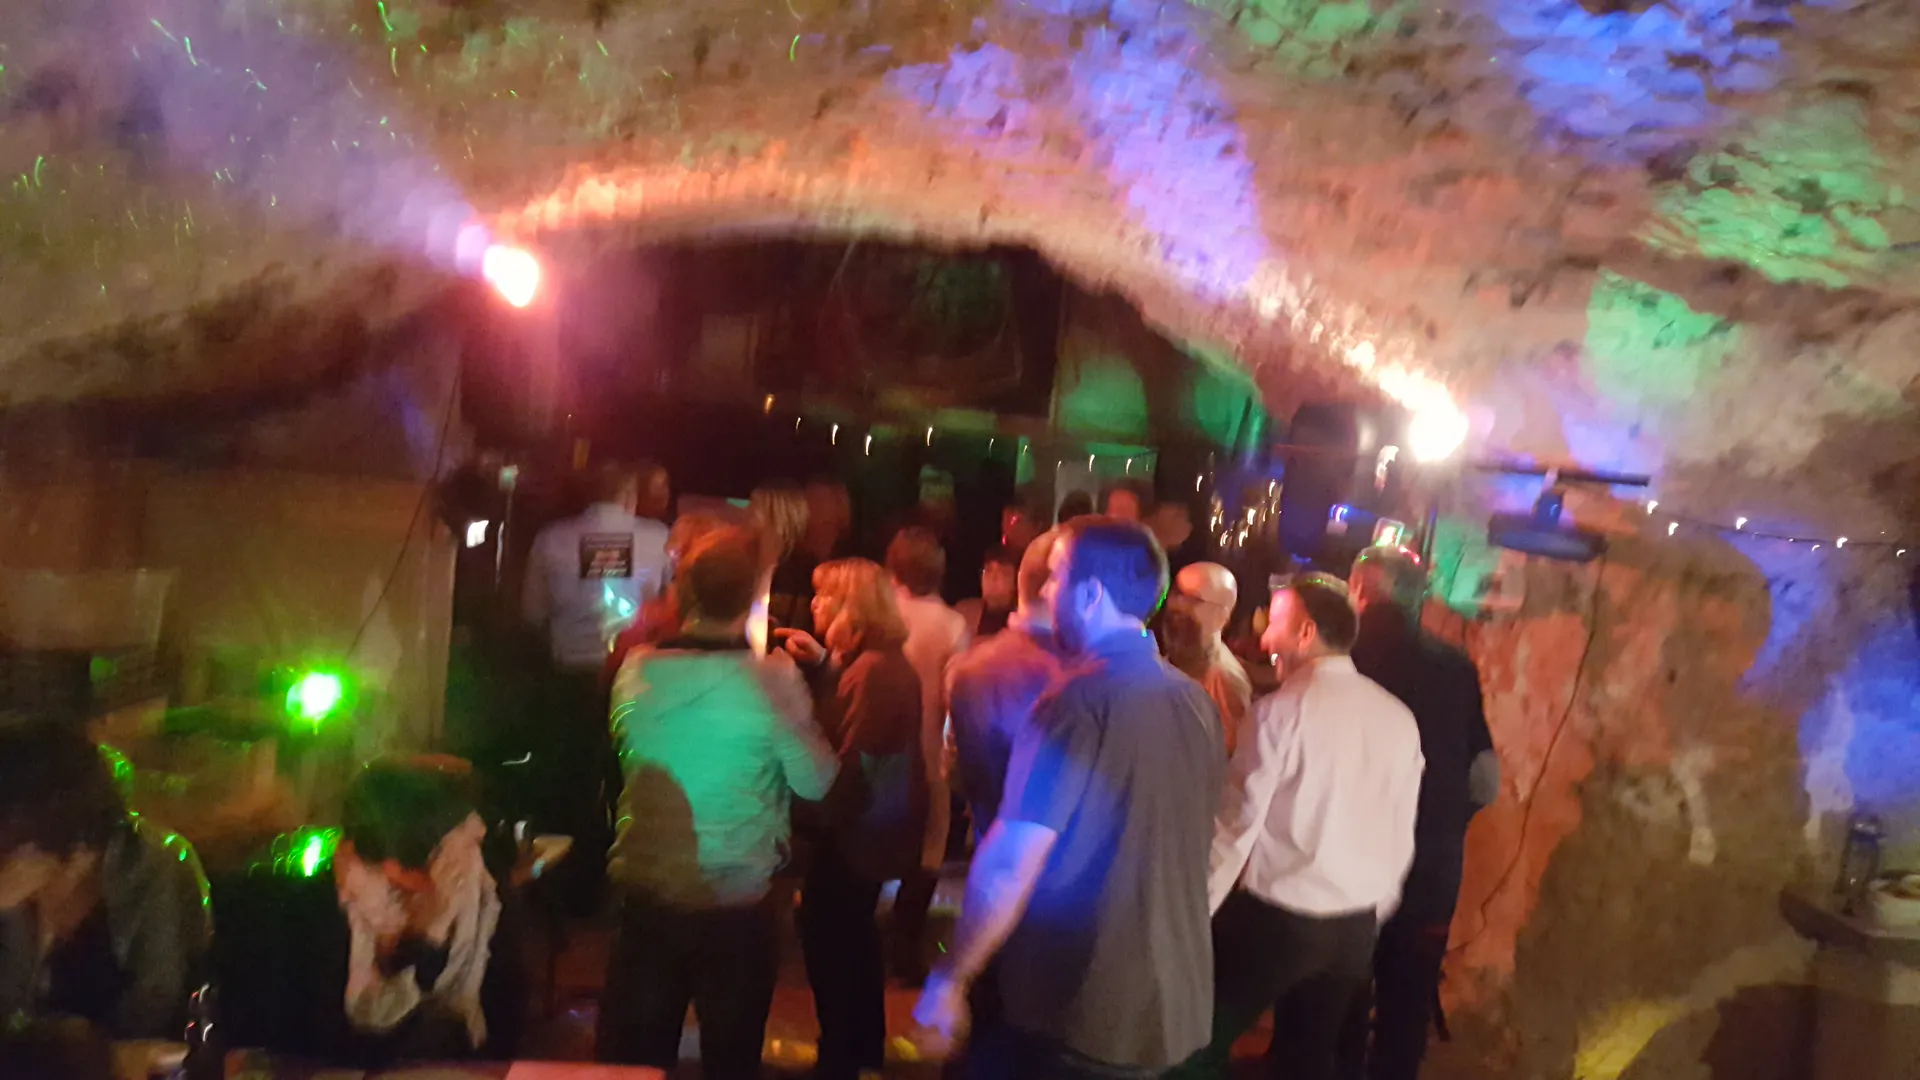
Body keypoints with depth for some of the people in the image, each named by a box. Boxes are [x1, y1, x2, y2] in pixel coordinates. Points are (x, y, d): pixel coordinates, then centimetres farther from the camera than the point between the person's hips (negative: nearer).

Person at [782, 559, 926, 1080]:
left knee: (827, 940, 1)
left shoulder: (874, 670, -23)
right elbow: (839, 727, 11)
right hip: (870, 828, 10)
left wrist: (815, 823, -15)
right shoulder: (880, 661, 8)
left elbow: (854, 762, -24)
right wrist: (821, 665, 0)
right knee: (853, 937, 21)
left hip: (857, 833, -10)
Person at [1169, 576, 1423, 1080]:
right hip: (1354, 925, 6)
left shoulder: (1284, 708, -13)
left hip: (1272, 917, -6)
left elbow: (1236, 821, -11)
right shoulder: (1399, 717, 3)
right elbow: (1400, 836, 9)